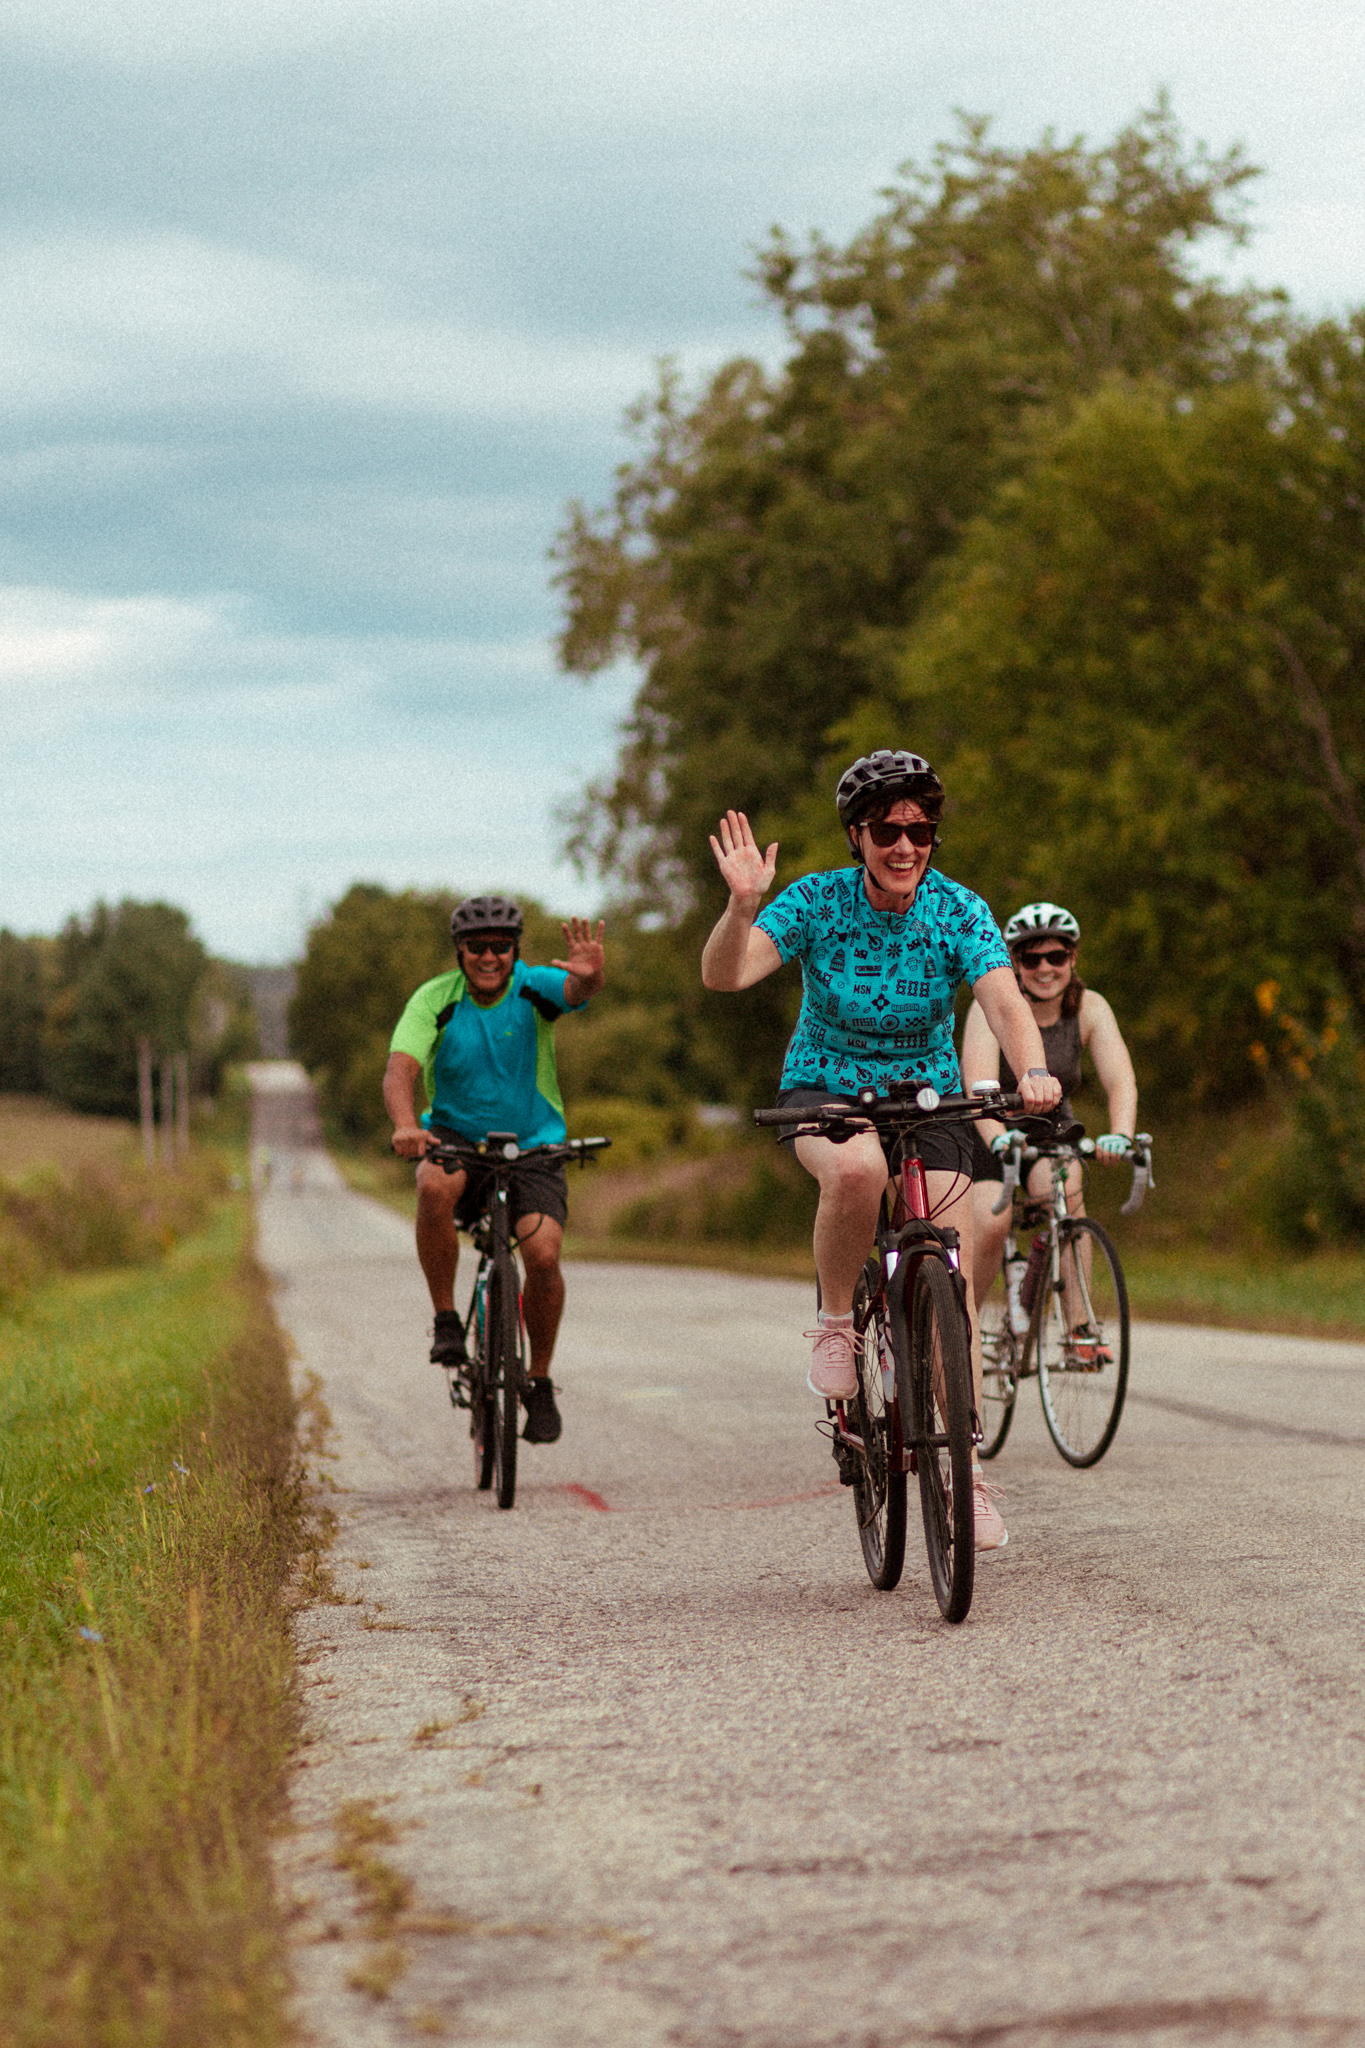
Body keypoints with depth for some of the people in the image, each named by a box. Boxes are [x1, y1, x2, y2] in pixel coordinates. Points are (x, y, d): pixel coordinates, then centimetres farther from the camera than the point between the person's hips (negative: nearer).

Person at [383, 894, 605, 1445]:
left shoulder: (533, 987, -12)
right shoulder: (435, 1000, -13)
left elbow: (576, 990, -34)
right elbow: (400, 1068, -26)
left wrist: (589, 974, -60)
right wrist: (405, 1125, -47)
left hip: (532, 1147, 0)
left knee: (543, 1254, -21)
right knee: (434, 1185, -35)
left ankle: (540, 1382, 2)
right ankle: (446, 1319, -17)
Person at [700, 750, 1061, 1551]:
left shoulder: (959, 911, -14)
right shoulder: (817, 901, -15)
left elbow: (1005, 1001, -27)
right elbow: (723, 975, -26)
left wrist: (1033, 1070, -48)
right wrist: (743, 907, -45)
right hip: (827, 1092, -1)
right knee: (857, 1168, -39)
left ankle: (968, 1471, -1)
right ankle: (837, 1322, -14)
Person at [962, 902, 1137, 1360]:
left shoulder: (1090, 1009, -14)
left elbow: (1120, 1080, -26)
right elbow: (979, 1083, -38)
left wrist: (1120, 1135, -46)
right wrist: (999, 1140, -56)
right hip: (987, 1133, -2)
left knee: (1065, 1190, -30)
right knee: (991, 1224, -26)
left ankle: (1079, 1323, -26)